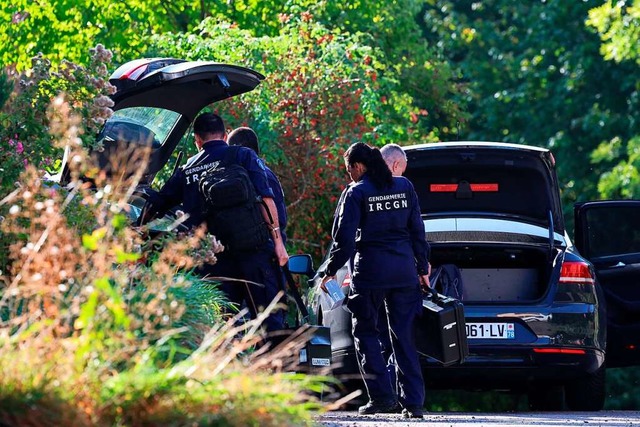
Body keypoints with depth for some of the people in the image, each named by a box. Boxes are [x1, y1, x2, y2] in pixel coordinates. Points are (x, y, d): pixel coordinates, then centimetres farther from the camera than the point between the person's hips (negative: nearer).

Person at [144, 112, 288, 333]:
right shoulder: (243, 156, 6)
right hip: (252, 248, -3)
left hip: (212, 259, 3)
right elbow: (265, 198, -5)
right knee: (269, 322, -4)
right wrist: (278, 240, -4)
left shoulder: (186, 170, 15)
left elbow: (155, 209, 18)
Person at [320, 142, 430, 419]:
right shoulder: (404, 187, 7)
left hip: (371, 271, -4)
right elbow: (418, 231, 10)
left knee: (366, 333, 8)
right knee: (403, 337, 7)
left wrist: (331, 271, 0)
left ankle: (382, 396, -2)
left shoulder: (356, 192, -6)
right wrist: (422, 268, 16)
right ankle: (413, 402, 0)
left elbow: (345, 238, -9)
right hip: (404, 270, 4)